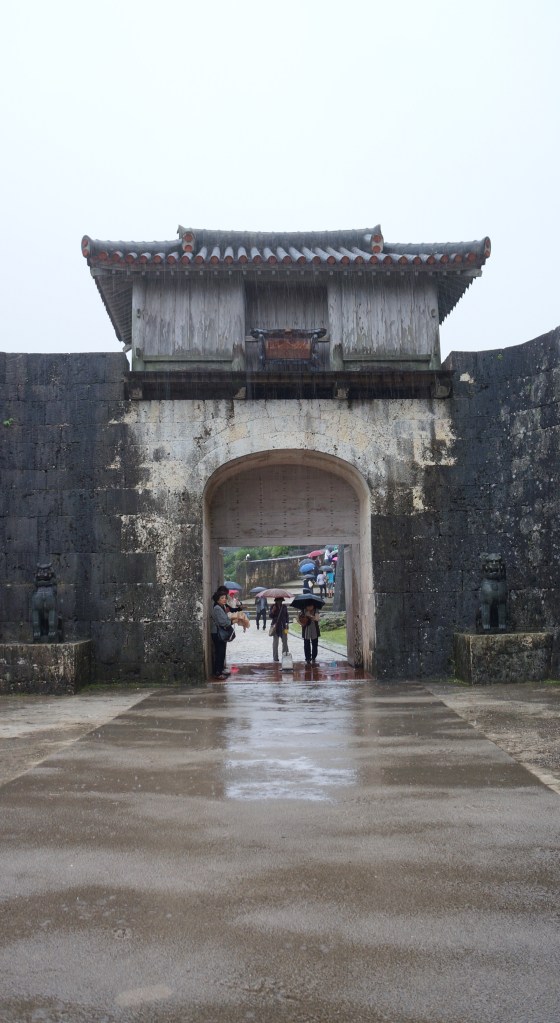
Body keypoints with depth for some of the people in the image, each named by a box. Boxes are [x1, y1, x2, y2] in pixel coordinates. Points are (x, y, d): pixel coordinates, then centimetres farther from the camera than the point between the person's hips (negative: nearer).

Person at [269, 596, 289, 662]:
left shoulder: (284, 606, 5)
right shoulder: (273, 607, -2)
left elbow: (287, 615, 12)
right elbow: (271, 616, -4)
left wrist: (287, 623, 6)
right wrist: (273, 611, -21)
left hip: (283, 626, 2)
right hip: (275, 626, -2)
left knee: (285, 642, 3)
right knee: (275, 642, 4)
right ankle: (275, 657, 8)